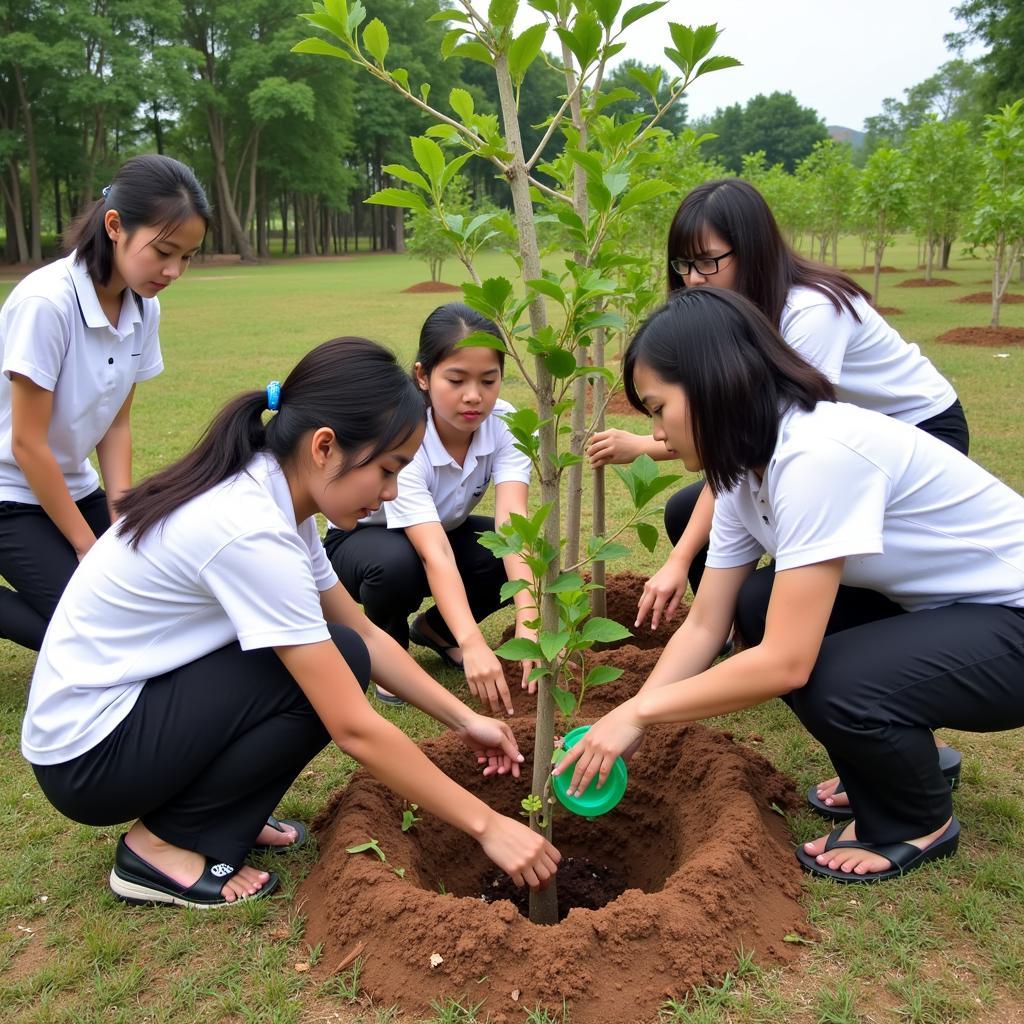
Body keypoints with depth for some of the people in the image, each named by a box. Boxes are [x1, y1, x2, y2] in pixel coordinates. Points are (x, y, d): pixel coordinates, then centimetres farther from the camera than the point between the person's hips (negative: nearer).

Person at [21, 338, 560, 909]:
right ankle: (164, 847, -6)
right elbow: (354, 729, -28)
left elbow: (365, 632, 7)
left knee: (327, 664, -1)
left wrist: (464, 719, 3)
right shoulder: (249, 532, -30)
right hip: (88, 755, -8)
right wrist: (486, 824, -20)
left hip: (137, 695, 8)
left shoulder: (272, 496, -2)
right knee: (336, 662, -18)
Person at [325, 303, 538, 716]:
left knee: (521, 556, -24)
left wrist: (527, 620, -52)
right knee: (396, 563, -39)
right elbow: (433, 554, -46)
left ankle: (435, 630, 5)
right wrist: (473, 644, -59)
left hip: (444, 531, 4)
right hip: (362, 539, -4)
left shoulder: (504, 425, -24)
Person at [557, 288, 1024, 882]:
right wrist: (623, 723, -11)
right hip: (934, 604, 8)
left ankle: (920, 822, 5)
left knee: (828, 683, -28)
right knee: (758, 612, -3)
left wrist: (641, 712, -23)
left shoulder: (818, 455, -32)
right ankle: (908, 757, 16)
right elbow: (705, 626, -1)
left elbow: (787, 662, -33)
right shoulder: (745, 469, -3)